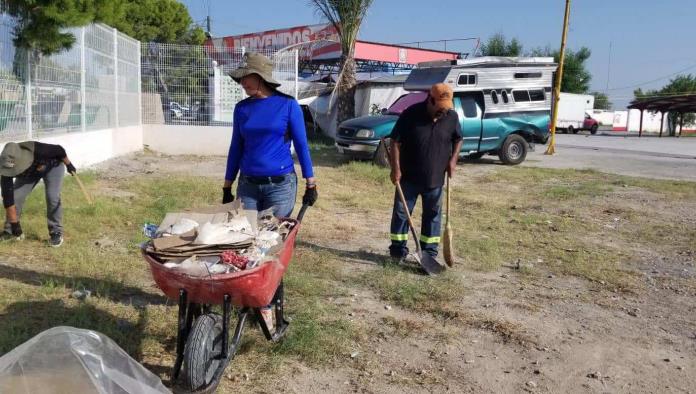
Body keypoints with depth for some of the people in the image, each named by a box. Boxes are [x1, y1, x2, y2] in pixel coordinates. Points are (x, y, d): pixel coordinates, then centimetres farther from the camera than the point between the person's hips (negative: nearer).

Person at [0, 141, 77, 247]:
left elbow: (59, 150, -23)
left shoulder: (38, 150, -44)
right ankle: (9, 232, 8)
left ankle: (56, 232, -5)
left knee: (53, 197, -21)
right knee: (15, 197, -12)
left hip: (53, 166, -3)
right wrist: (14, 223, -26)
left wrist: (69, 165, -5)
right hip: (28, 173, 3)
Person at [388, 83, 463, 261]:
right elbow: (396, 141, -10)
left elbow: (458, 139, 12)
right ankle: (398, 247, 18)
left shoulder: (452, 117, -5)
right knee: (401, 212, 5)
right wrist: (396, 168, -16)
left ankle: (429, 250, 22)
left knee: (433, 214, 10)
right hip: (408, 177, -2)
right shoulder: (410, 114, -14)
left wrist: (453, 159, -3)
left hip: (435, 179, 3)